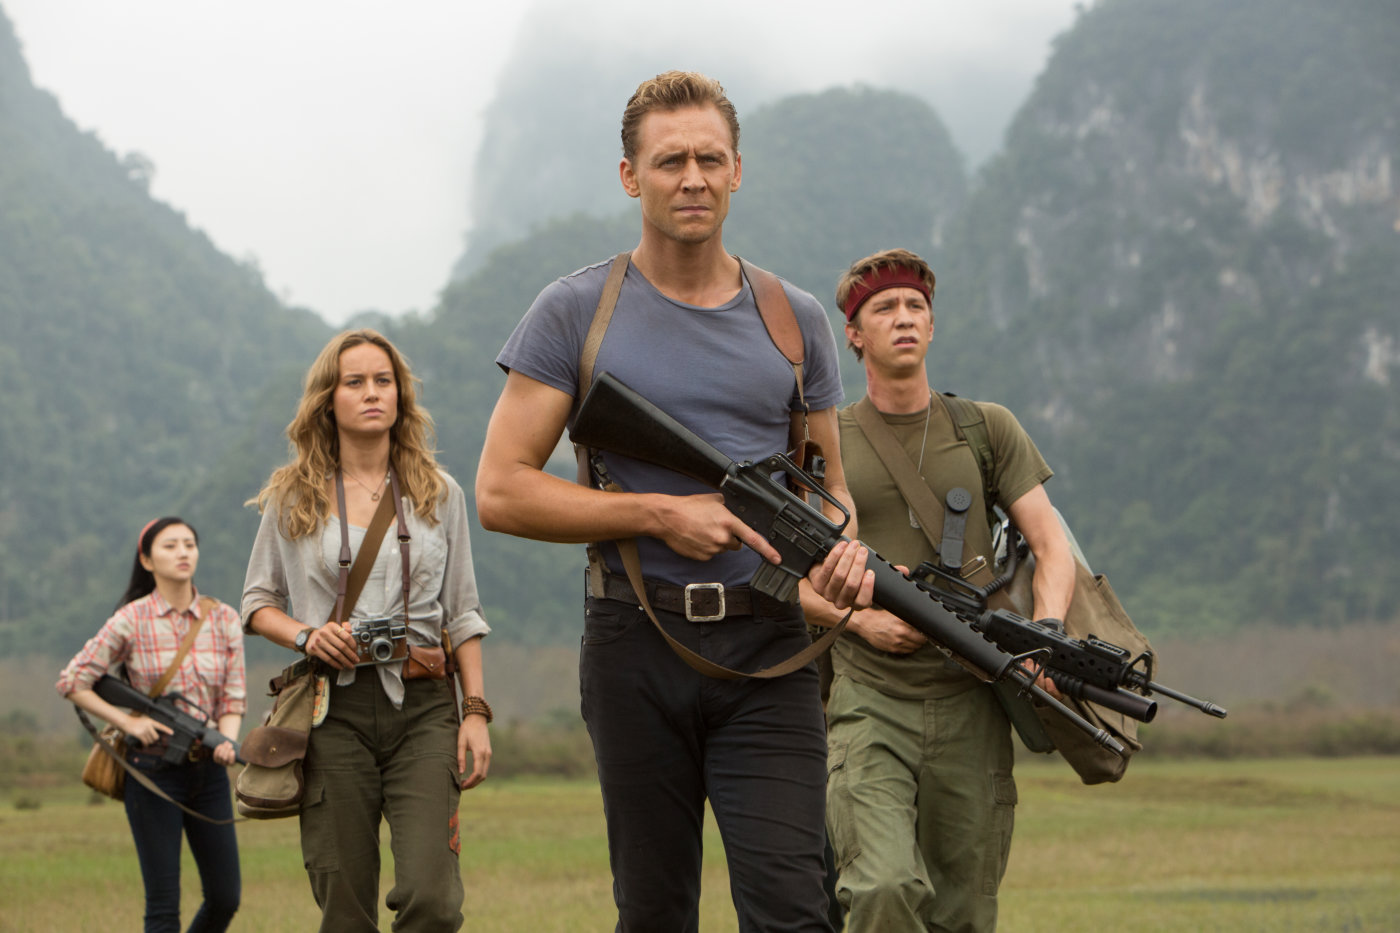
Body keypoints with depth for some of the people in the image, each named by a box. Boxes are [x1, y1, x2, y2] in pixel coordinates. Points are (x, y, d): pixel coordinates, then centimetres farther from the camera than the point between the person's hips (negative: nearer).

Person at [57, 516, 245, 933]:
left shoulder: (223, 619, 4)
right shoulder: (132, 621, -6)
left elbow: (233, 698, 5)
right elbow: (72, 682, -1)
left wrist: (227, 741, -15)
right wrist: (127, 721, -10)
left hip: (208, 769, 4)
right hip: (152, 770, -4)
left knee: (226, 898, 7)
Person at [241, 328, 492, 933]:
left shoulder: (439, 495, 11)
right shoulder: (292, 498, 8)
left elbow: (462, 615, 12)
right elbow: (257, 601, 14)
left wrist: (476, 712, 2)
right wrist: (305, 635, -8)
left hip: (423, 706, 0)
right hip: (334, 708, 0)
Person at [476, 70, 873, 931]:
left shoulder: (796, 320, 10)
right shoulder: (576, 312, 1)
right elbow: (501, 491, -3)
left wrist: (844, 546, -7)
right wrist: (662, 514, -12)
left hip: (766, 644, 1)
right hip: (635, 641, -1)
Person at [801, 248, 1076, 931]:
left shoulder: (986, 429, 12)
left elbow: (1052, 546, 7)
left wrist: (1043, 635, -12)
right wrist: (860, 617, -9)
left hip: (969, 702, 2)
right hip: (867, 702, -2)